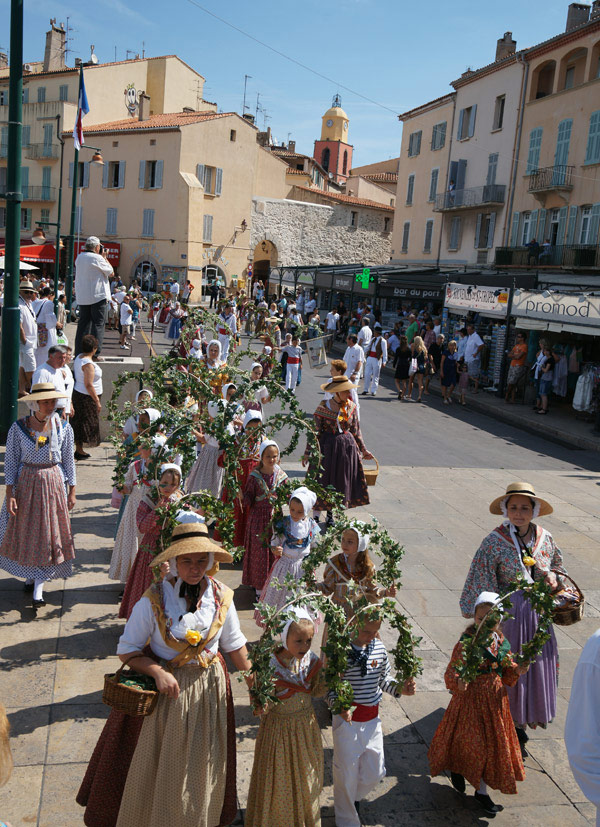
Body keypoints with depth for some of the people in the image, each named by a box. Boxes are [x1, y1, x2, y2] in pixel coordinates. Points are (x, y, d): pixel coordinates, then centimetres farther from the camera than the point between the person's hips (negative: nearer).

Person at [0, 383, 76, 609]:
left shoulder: (63, 428, -5)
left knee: (48, 533, 3)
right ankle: (29, 576, 32)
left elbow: (68, 461, 2)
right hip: (26, 484, 0)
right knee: (24, 531, 10)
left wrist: (72, 490, 3)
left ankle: (38, 590, 9)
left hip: (54, 483, 0)